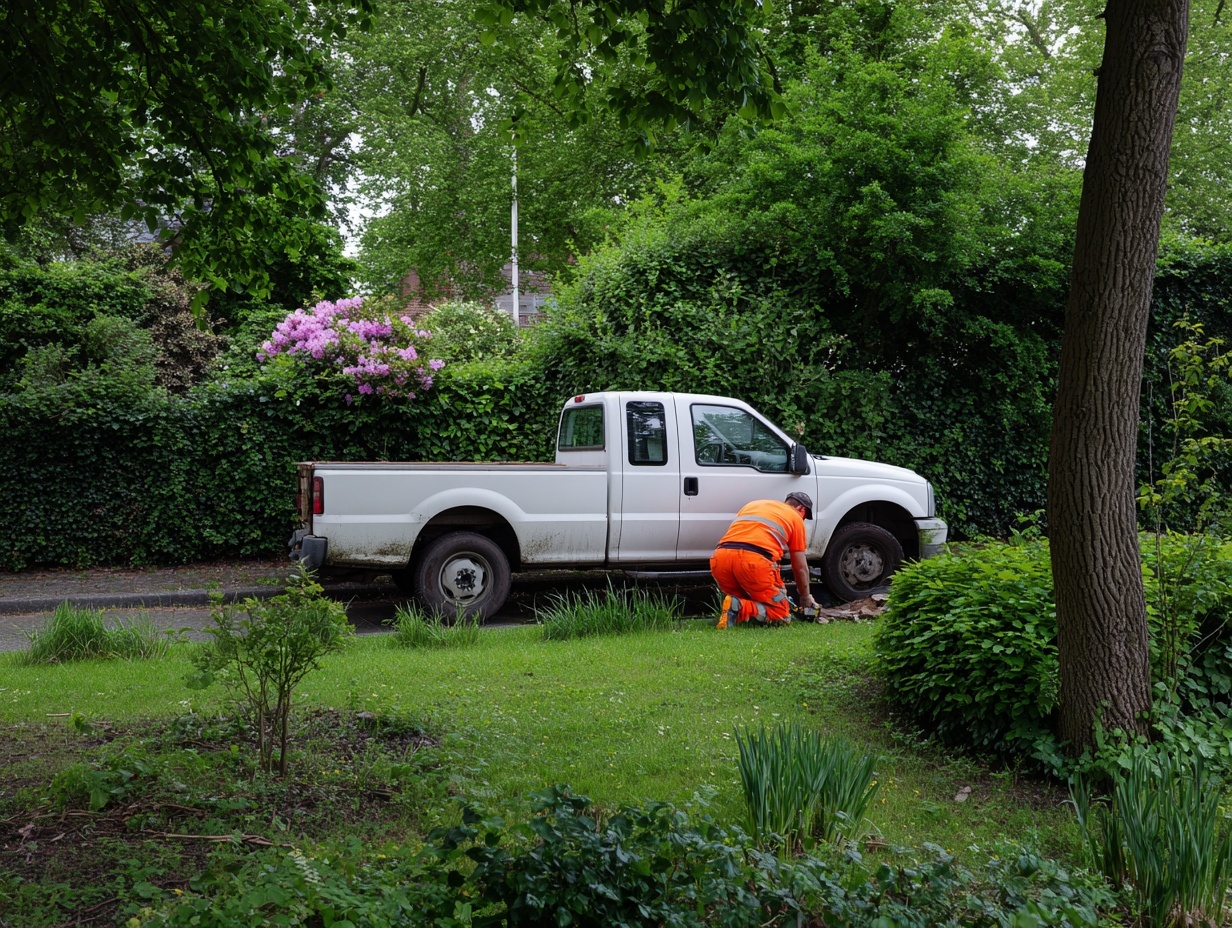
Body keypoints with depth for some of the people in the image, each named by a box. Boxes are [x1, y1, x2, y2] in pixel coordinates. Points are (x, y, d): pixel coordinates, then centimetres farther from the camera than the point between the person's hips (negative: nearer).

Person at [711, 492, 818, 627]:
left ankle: (738, 606, -3)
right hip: (754, 560, -5)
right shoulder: (796, 518, 20)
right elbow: (800, 567, 22)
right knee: (782, 615, 7)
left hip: (720, 557, 5)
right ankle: (738, 608, -16)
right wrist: (806, 597, 39)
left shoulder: (753, 504, 33)